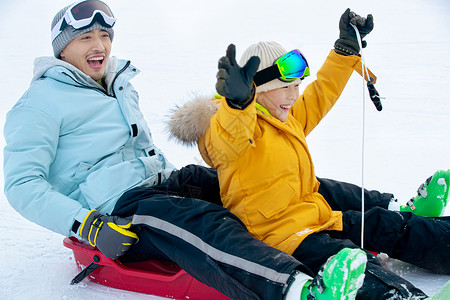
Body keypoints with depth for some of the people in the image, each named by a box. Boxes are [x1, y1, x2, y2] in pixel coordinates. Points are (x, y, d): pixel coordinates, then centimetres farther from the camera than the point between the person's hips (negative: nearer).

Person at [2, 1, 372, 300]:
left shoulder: (120, 85, 21)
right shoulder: (42, 102, -5)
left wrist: (174, 179, 17)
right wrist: (88, 225, -24)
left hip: (158, 183, 8)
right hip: (116, 209, -8)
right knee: (206, 225, -36)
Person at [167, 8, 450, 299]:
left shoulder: (288, 117, 13)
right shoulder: (235, 124, -17)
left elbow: (322, 92, 26)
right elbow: (229, 141, -42)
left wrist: (347, 47, 23)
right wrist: (238, 102, -63)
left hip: (316, 211, 10)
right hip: (285, 234, -10)